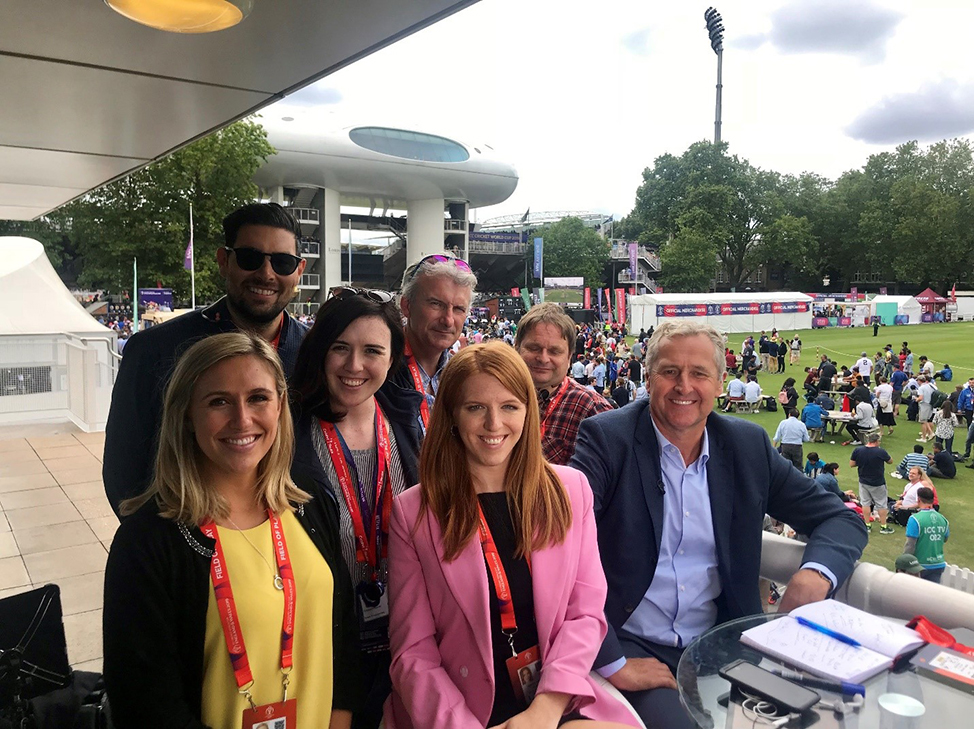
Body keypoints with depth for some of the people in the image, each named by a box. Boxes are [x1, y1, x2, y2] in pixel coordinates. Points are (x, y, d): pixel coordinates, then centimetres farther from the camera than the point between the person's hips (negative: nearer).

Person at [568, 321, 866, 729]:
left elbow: (840, 518, 10)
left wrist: (816, 573, -12)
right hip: (632, 646, -4)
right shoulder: (607, 438, -10)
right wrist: (611, 662, -22)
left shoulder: (748, 445, 5)